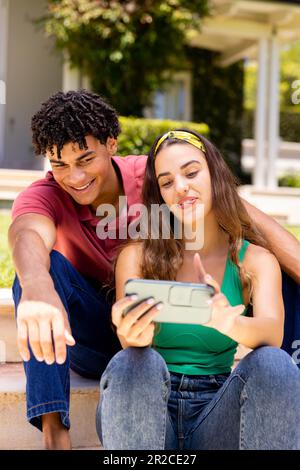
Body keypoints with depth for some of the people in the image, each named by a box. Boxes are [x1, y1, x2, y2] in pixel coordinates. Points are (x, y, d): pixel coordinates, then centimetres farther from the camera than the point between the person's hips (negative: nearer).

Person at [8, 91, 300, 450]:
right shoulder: (43, 196, -15)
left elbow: (250, 219, -22)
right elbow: (27, 235, -40)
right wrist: (38, 289, -64)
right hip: (96, 339, 0)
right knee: (42, 266, -30)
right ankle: (54, 433, -35)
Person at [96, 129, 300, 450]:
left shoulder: (256, 260, 4)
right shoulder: (137, 256, 2)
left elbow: (272, 334, -14)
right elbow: (130, 335, -12)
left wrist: (229, 322, -38)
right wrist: (133, 335, -37)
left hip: (216, 412, 1)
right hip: (147, 410, 0)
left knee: (273, 363, -29)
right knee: (133, 363, -33)